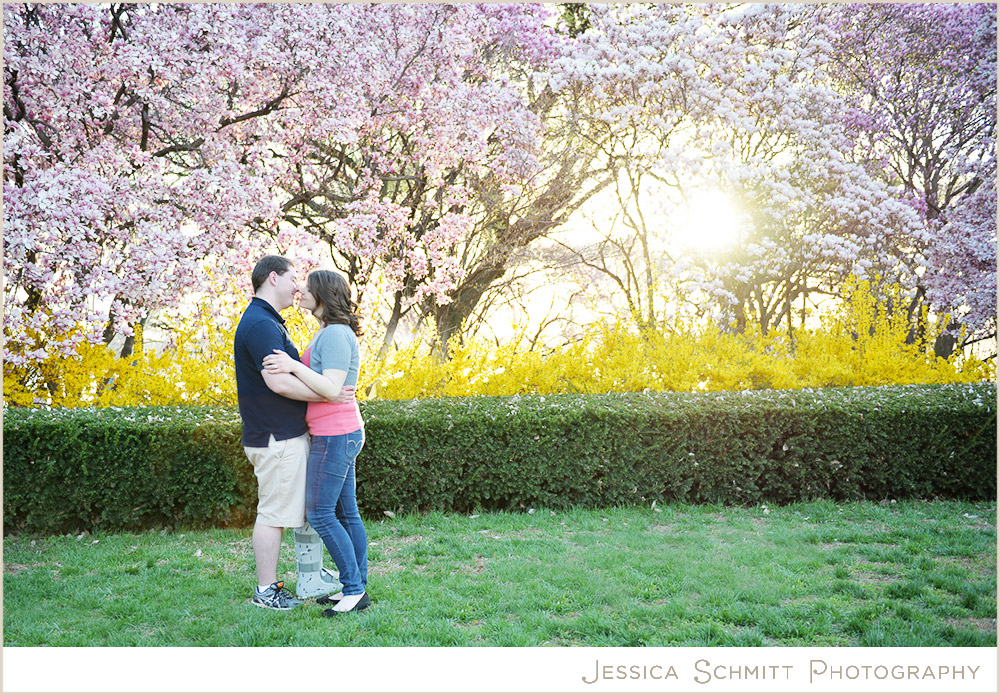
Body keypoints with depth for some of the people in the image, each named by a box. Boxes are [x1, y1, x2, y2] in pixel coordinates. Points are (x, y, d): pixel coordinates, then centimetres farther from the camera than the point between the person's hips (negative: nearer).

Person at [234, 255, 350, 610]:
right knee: (274, 513, 0)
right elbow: (278, 381, -28)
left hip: (291, 434, 11)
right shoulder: (260, 324, -18)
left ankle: (311, 579, 27)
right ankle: (266, 591, 12)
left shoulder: (268, 322, 17)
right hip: (276, 439, -11)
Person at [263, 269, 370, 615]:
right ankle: (357, 588, 18)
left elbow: (332, 389, -24)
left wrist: (293, 366, -26)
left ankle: (354, 589, 2)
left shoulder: (336, 335, -17)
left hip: (335, 435, -10)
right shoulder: (327, 333, 15)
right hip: (338, 434, 10)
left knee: (320, 514, -5)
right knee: (345, 512, 11)